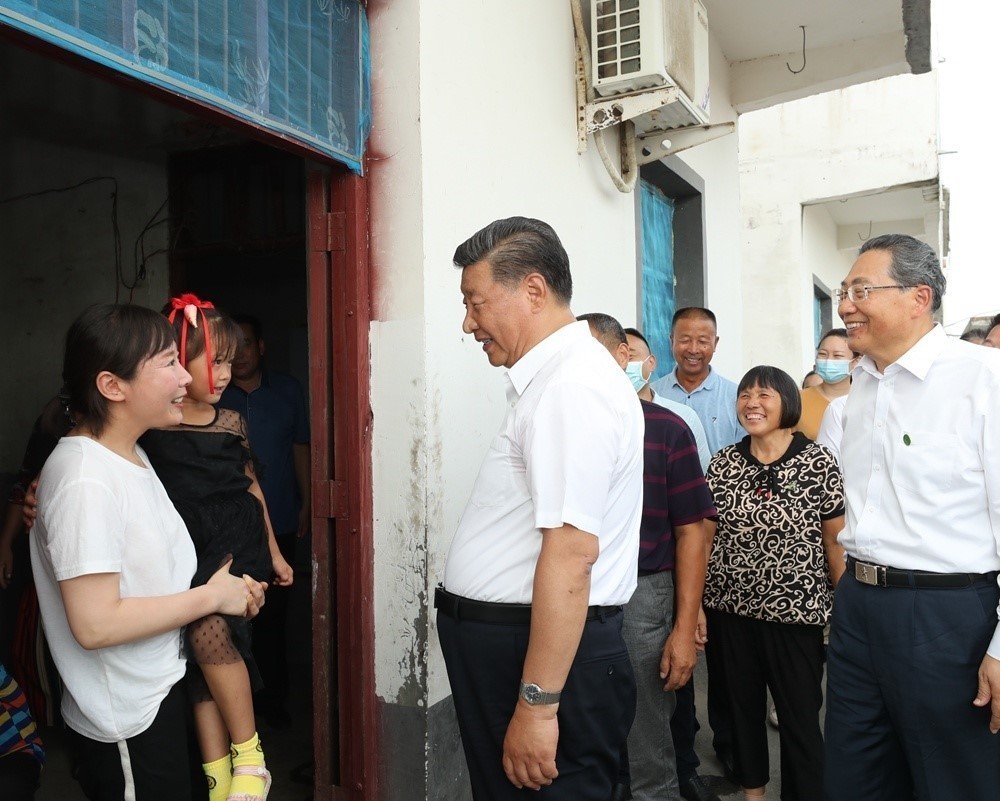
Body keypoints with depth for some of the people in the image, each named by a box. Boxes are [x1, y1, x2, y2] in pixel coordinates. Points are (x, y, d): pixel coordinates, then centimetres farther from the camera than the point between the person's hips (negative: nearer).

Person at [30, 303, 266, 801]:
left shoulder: (131, 455, 4)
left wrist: (229, 587, -1)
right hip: (126, 719, -9)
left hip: (160, 690, 9)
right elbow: (95, 625, -28)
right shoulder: (84, 480, -26)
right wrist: (211, 596, -19)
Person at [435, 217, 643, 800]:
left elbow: (571, 554, -26)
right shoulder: (553, 377, 13)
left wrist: (537, 705, -24)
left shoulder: (572, 386, -20)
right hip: (507, 642, 10)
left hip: (546, 657, -10)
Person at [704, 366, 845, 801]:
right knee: (741, 706, 17)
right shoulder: (723, 462, 1)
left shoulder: (819, 462, -7)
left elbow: (835, 541, -3)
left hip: (796, 611, -3)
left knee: (800, 717, 6)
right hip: (730, 609, 3)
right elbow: (705, 536, 5)